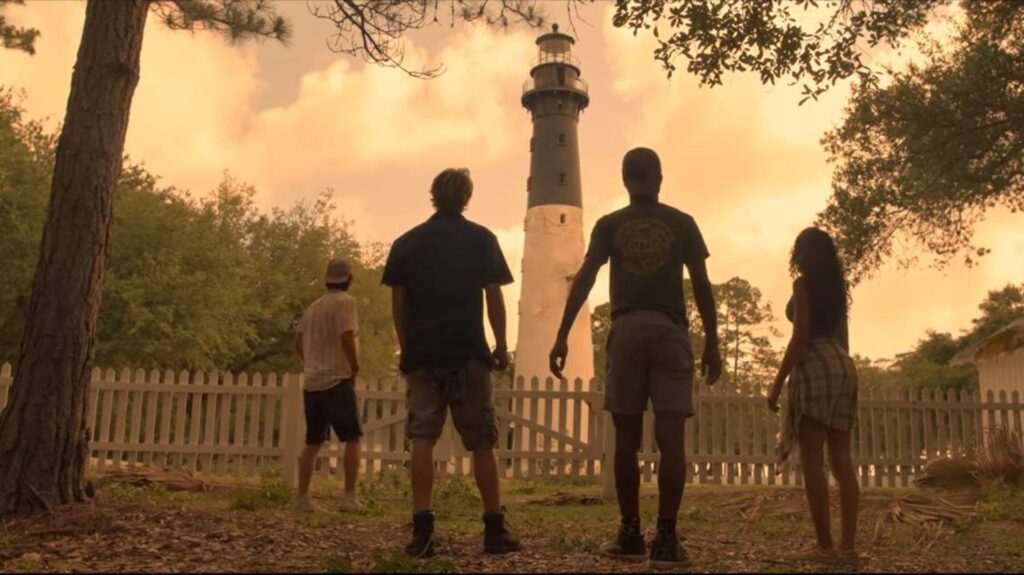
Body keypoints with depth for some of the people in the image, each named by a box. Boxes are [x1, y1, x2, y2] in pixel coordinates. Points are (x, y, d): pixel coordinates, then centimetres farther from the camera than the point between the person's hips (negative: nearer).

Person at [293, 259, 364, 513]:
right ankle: (349, 496, -6)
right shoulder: (345, 301, -8)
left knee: (313, 442, 12)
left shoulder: (312, 307, 15)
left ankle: (302, 497, 13)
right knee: (352, 438, -1)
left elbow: (298, 343, 17)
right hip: (337, 380, -7)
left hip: (311, 382, 7)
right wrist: (355, 366, -7)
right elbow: (346, 337, -19)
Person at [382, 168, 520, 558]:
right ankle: (495, 529, 8)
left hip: (422, 353, 1)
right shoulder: (482, 240, 3)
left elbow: (397, 303, 6)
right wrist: (501, 345, 7)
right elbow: (493, 296, 0)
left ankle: (422, 530, -7)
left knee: (422, 440, 0)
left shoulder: (406, 243, 8)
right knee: (481, 442, 6)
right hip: (469, 353, -1)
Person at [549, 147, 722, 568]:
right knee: (671, 438, -4)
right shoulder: (682, 223, 12)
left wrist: (562, 337, 1)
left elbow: (583, 280, 2)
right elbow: (702, 286, 6)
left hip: (626, 332, 1)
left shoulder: (609, 225, 12)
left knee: (627, 439, 5)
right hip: (670, 332, 0)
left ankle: (631, 534, 8)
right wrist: (712, 344, 9)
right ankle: (666, 538, -8)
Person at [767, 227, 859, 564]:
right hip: (843, 367, 8)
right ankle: (848, 545, 3)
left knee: (812, 460, -7)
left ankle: (825, 546, -9)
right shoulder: (837, 287, 19)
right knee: (841, 460, 4)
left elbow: (800, 336, -11)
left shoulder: (803, 284, -3)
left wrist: (778, 382, -10)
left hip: (814, 368, -8)